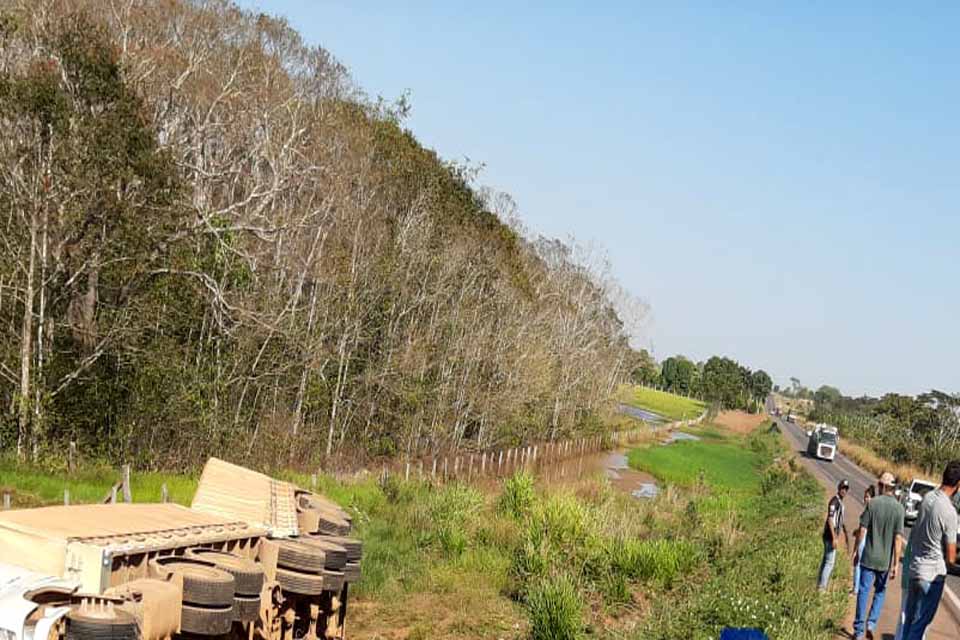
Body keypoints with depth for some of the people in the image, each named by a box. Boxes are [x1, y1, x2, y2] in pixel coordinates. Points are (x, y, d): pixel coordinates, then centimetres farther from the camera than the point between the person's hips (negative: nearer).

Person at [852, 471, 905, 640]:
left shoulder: (872, 503, -8)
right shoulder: (899, 509, -6)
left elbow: (862, 530, -7)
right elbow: (898, 538, -8)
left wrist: (857, 551, 5)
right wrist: (896, 564, -4)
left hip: (869, 557, -1)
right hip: (885, 559, 1)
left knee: (863, 591, 5)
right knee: (880, 591, 20)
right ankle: (871, 623, 9)